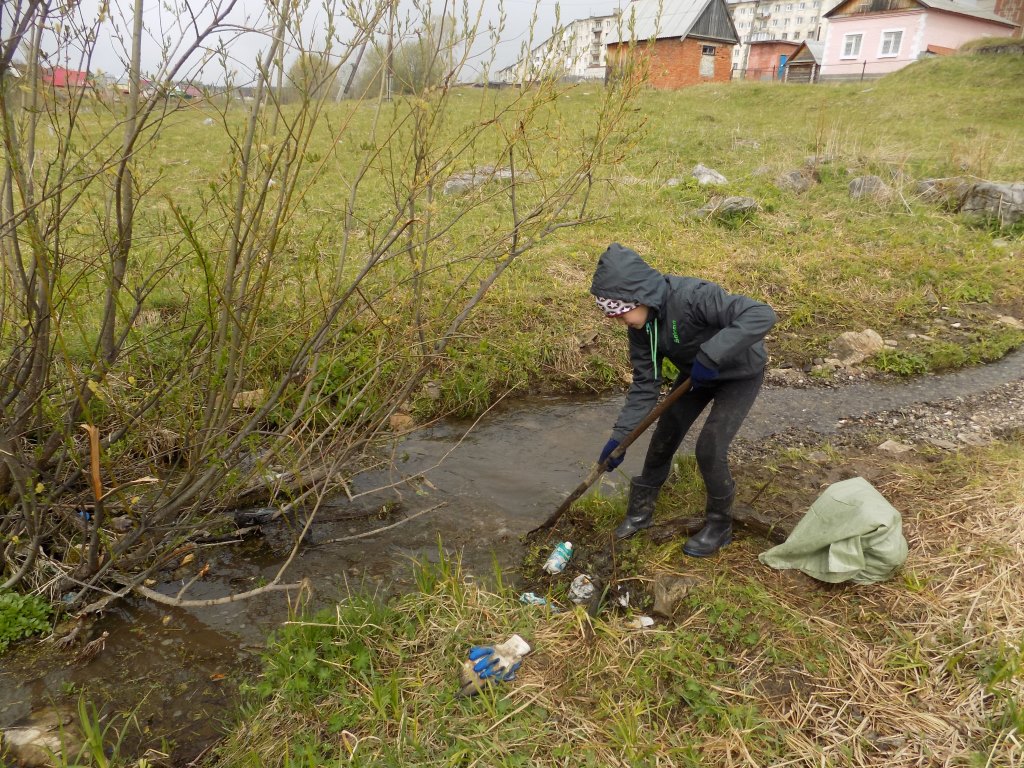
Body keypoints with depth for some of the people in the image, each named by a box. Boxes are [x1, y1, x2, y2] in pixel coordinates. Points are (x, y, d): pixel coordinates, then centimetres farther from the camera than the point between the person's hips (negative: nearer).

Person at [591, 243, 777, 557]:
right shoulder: (641, 323, -16)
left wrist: (710, 355, -50)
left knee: (710, 448, -13)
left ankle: (719, 525, 13)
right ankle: (640, 510, 28)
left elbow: (762, 315, -46)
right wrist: (620, 436, -18)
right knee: (664, 437, 8)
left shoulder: (692, 296, -39)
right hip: (696, 373, 7)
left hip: (740, 373, -6)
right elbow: (645, 384, -12)